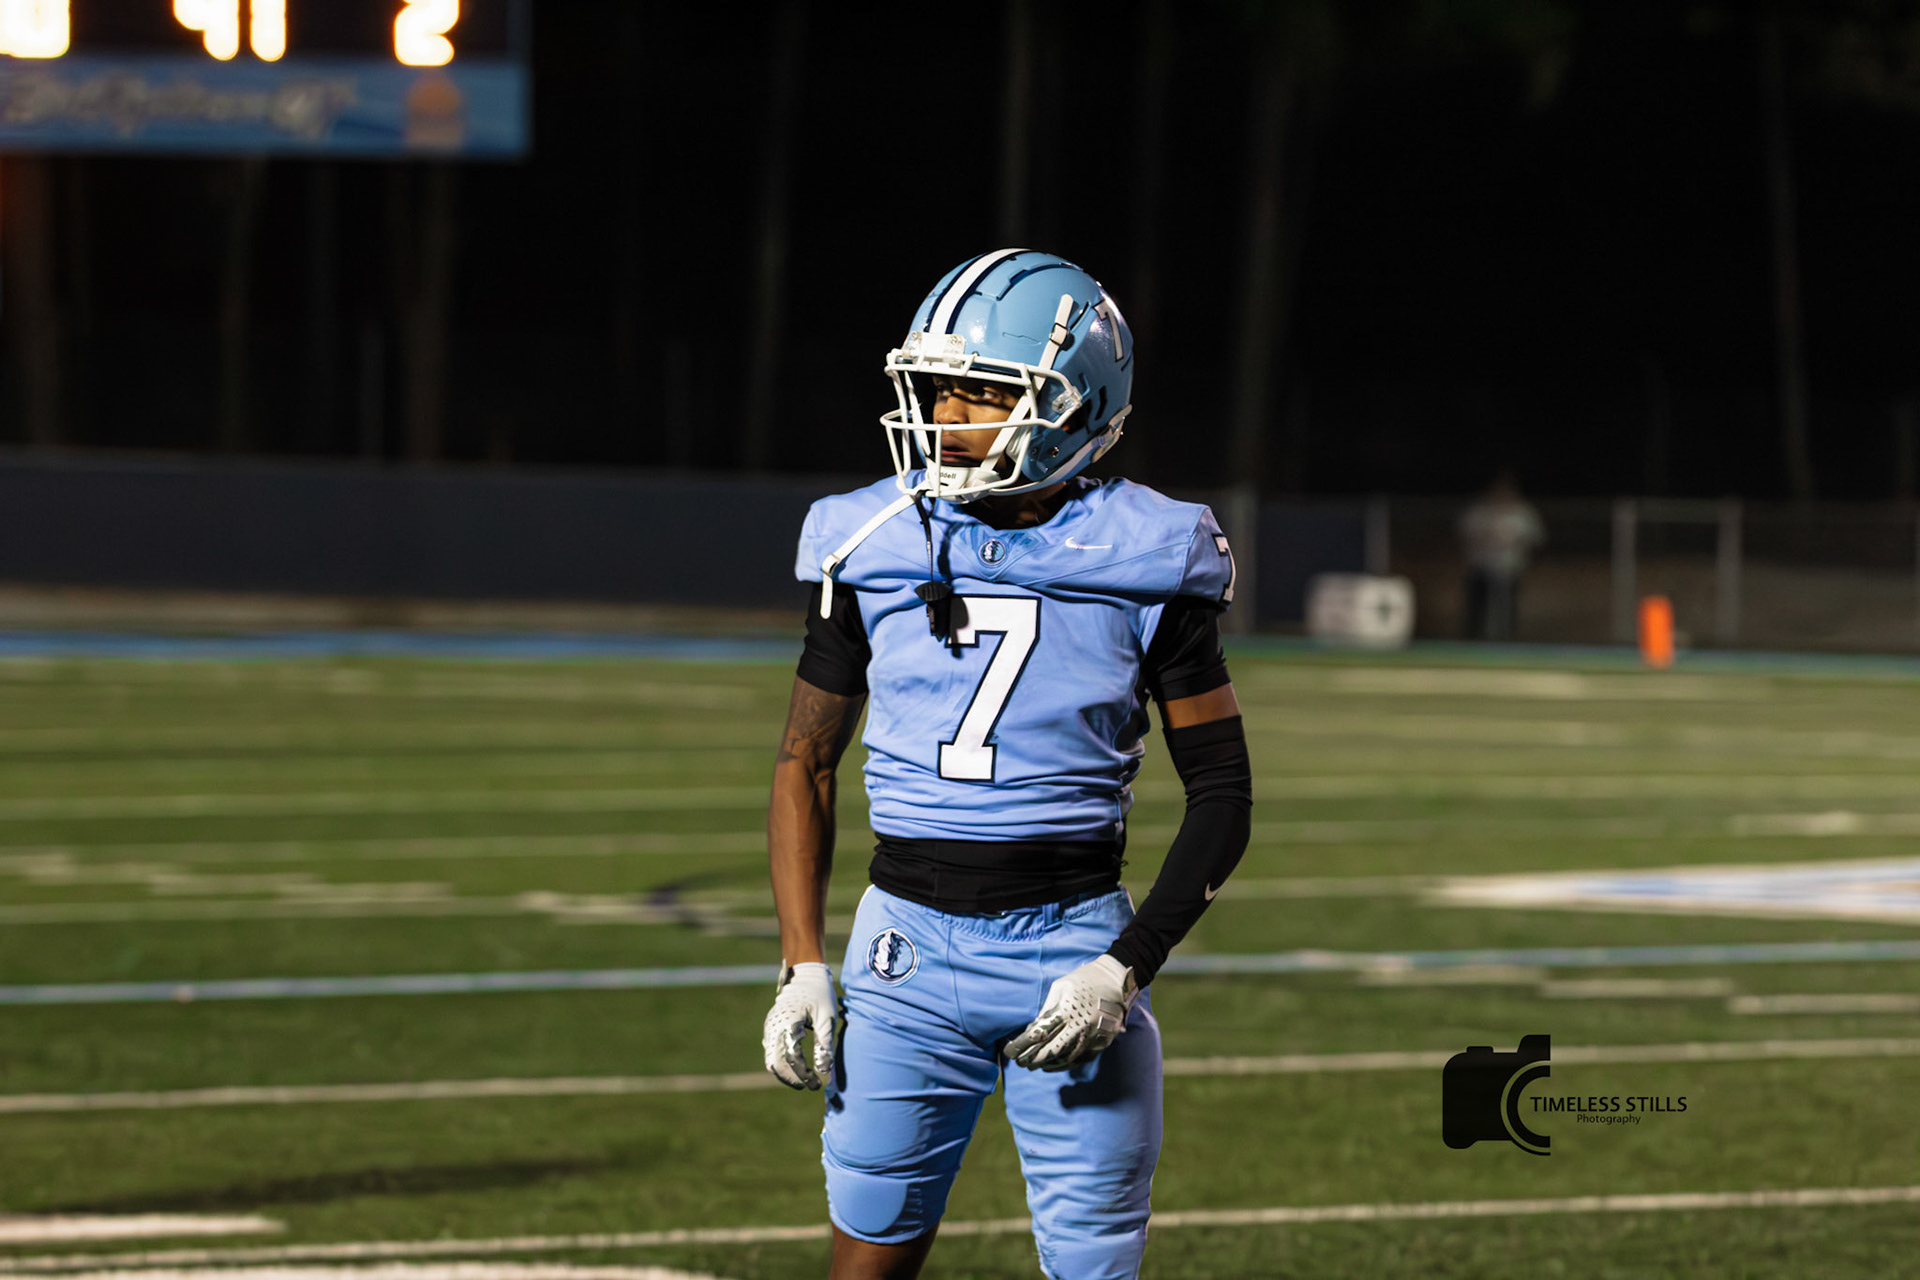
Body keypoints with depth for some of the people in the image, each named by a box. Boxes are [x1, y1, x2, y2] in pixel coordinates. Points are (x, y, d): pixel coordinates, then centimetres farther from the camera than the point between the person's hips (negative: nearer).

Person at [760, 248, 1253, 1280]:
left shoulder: (1142, 561, -4)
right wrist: (802, 966, 1)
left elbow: (1221, 794, -1)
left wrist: (1126, 967, -11)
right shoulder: (874, 548, 2)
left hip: (1071, 947, -2)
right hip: (908, 944, 2)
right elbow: (807, 764, 10)